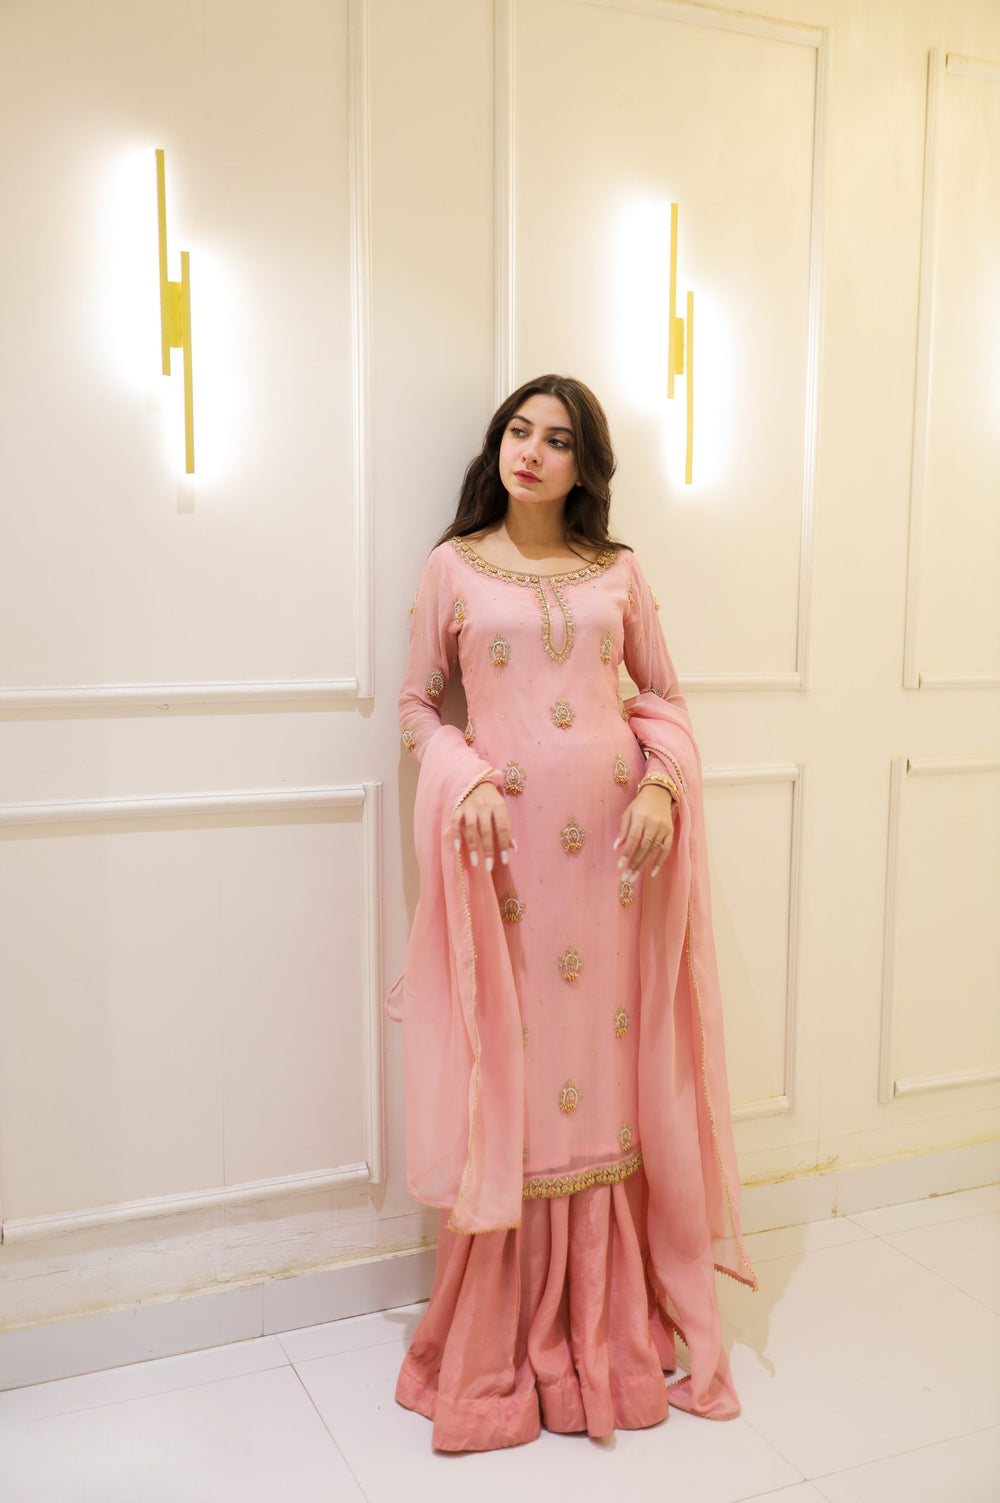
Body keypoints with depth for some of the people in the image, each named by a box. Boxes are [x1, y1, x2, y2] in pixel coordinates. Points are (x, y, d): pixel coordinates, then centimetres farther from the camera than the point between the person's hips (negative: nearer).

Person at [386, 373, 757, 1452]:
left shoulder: (618, 572, 10)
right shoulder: (453, 566, 6)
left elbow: (663, 696, 13)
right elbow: (416, 703, 7)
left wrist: (662, 786, -6)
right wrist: (467, 780, -11)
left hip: (614, 840, 2)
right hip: (506, 842, -1)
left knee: (611, 1064, 7)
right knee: (510, 1073, 3)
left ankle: (612, 1324, 25)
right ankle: (507, 1338, 20)